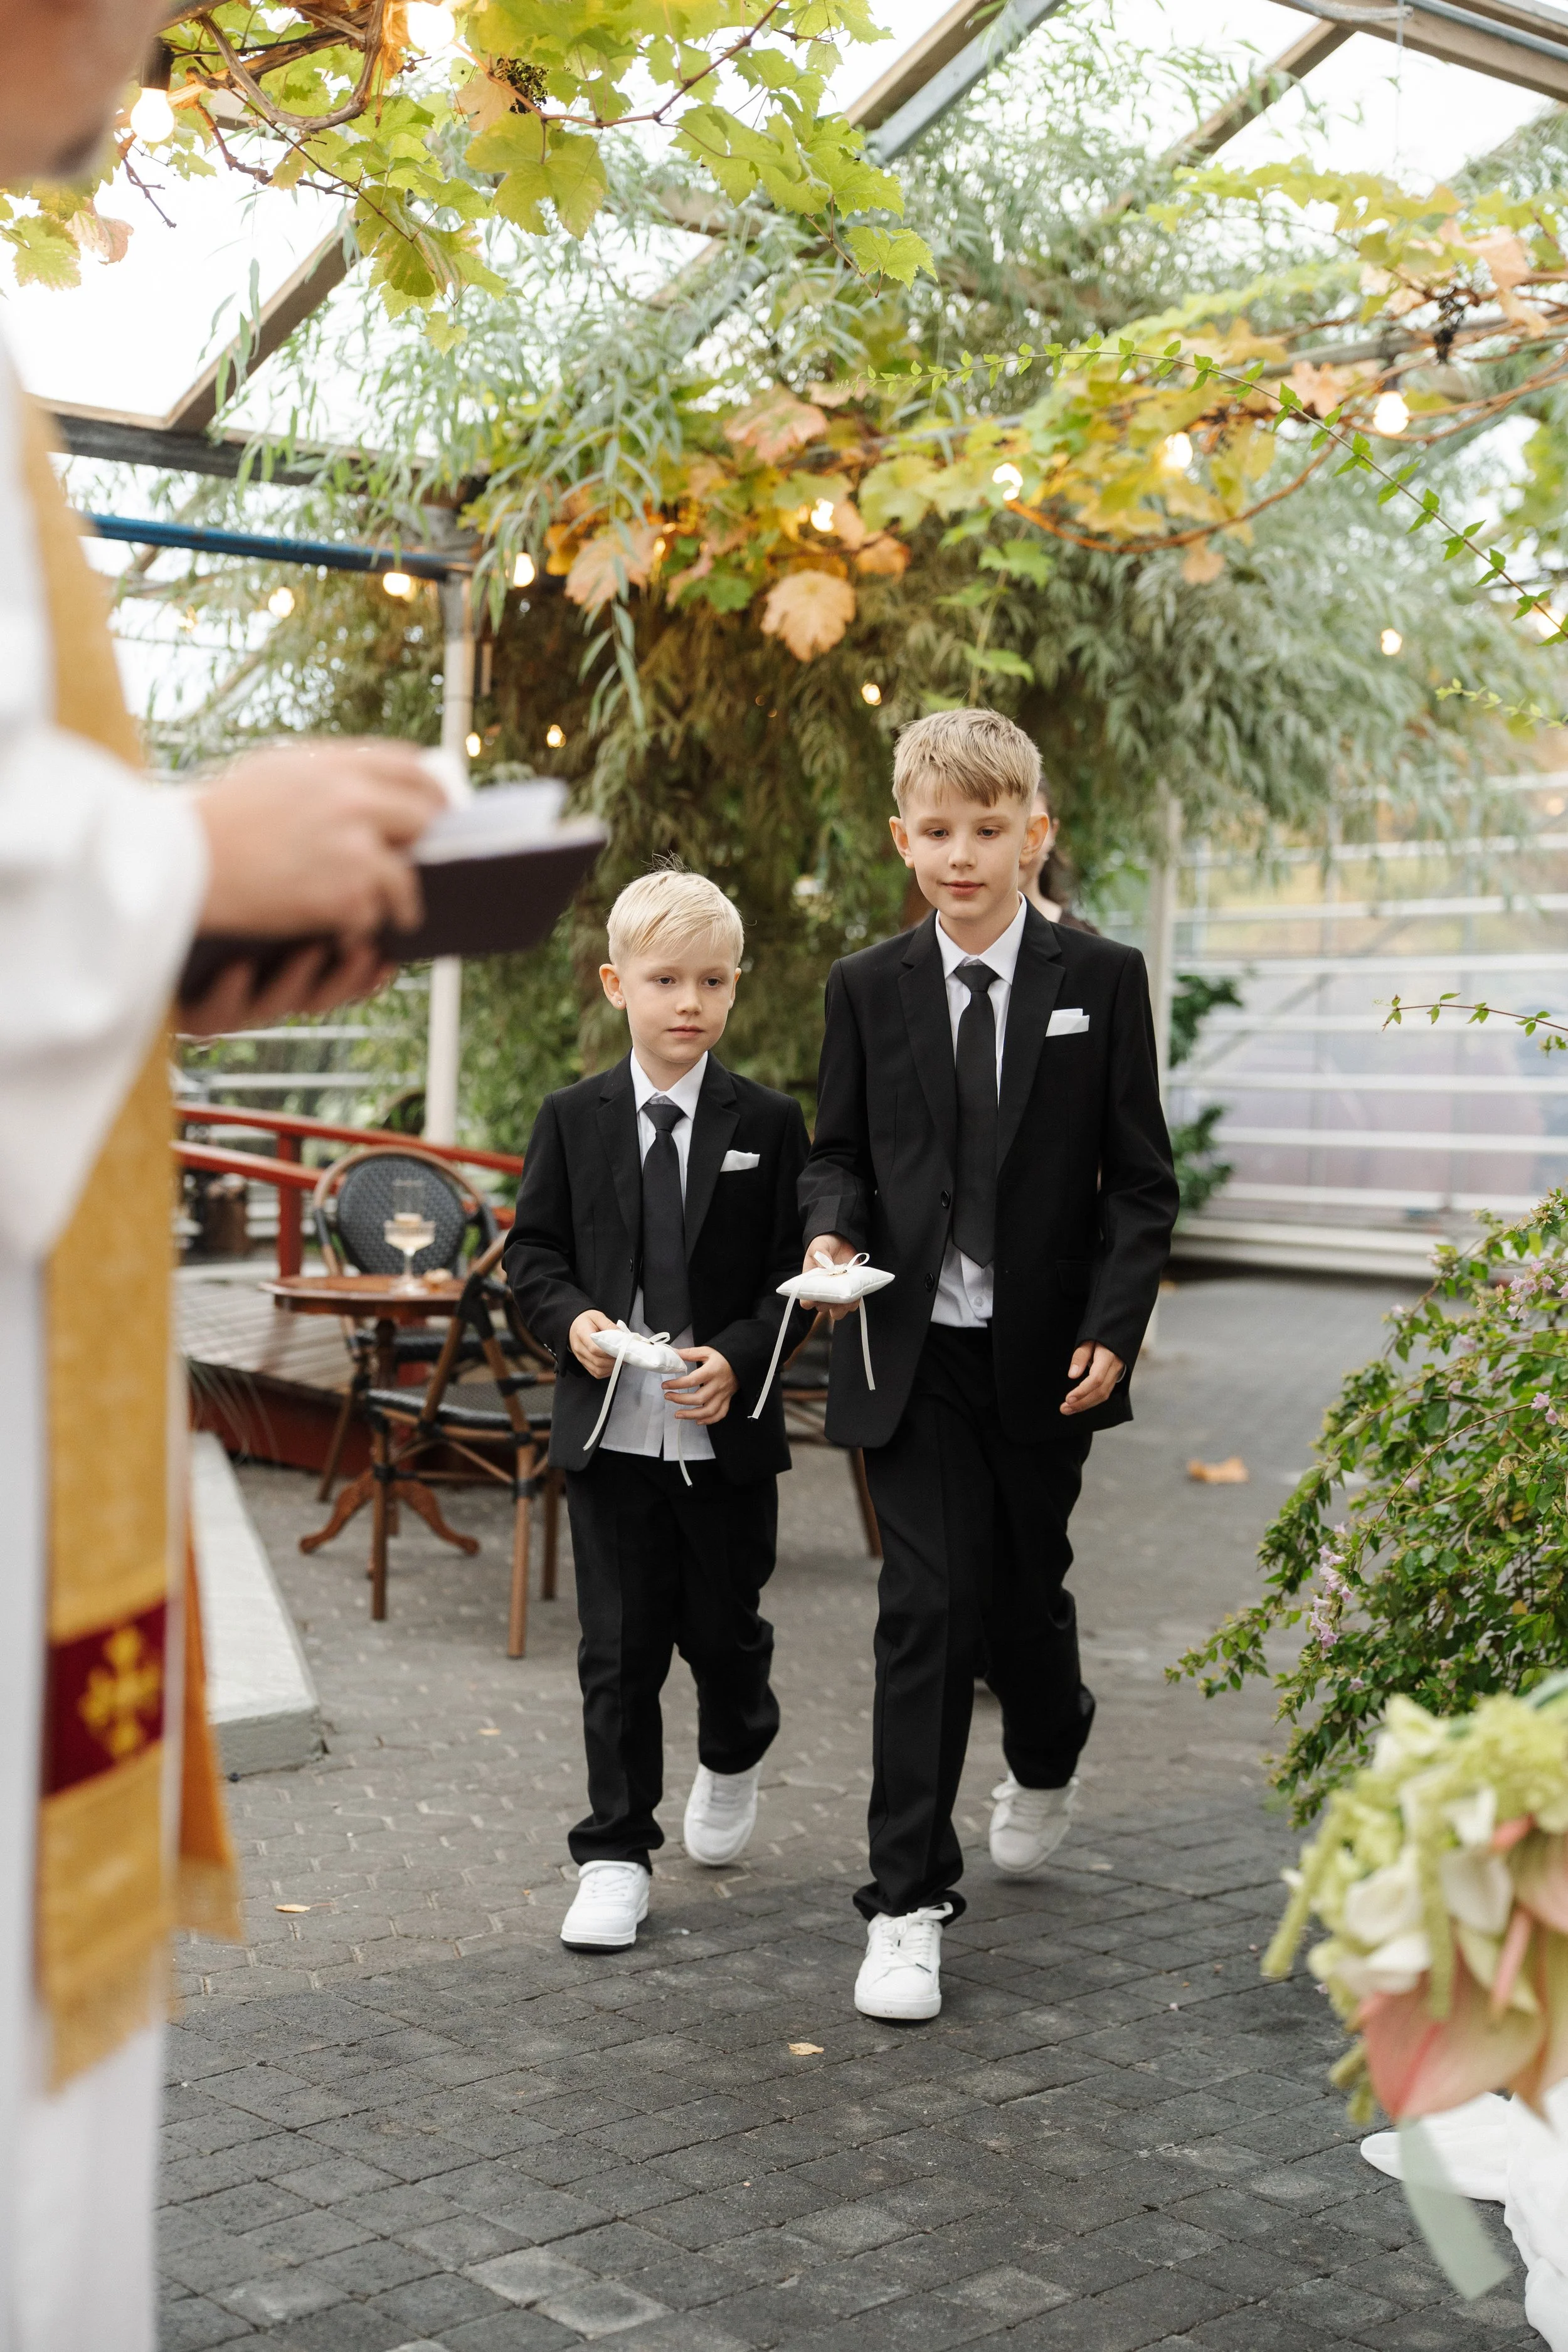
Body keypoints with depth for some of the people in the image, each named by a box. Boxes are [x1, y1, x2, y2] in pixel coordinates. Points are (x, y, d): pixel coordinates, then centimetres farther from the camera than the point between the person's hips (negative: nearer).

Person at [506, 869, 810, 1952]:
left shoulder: (768, 1124, -1)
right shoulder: (573, 1119, 3)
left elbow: (793, 1272, -1)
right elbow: (534, 1248, 7)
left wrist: (739, 1357, -17)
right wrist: (571, 1321, -13)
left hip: (729, 1433, 0)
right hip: (609, 1428, 0)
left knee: (724, 1628, 12)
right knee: (619, 1649, 4)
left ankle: (733, 1758, 45)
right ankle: (617, 1855, 15)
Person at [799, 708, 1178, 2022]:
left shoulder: (1102, 981, -1)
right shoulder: (868, 990, 3)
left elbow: (1142, 1179, 0)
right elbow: (840, 1151, 10)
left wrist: (1115, 1326, -11)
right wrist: (833, 1231, -12)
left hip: (1047, 1357, 0)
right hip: (914, 1354, 0)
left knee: (1023, 1594, 12)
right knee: (927, 1607, -6)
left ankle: (1047, 1756, 48)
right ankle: (910, 1905, 1)